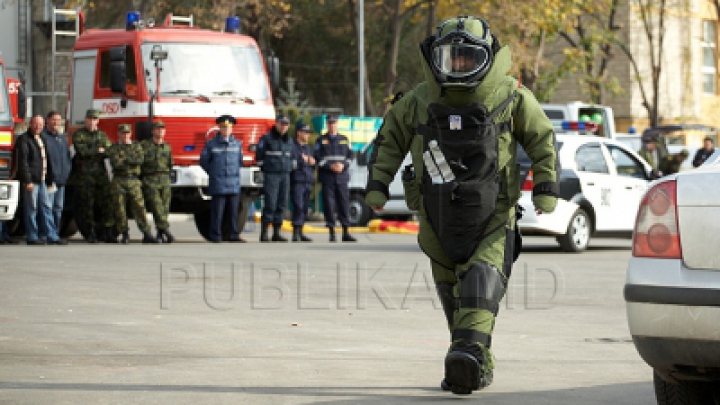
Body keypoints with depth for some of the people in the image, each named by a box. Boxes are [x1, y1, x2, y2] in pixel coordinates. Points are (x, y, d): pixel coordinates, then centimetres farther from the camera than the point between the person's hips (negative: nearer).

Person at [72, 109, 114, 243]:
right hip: (85, 173, -3)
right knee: (87, 203, -3)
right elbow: (81, 151, -12)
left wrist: (91, 152, -9)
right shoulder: (78, 135, 3)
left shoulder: (102, 135, 16)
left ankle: (108, 232, -1)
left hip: (101, 173, 3)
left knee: (106, 202, -3)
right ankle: (90, 234, 0)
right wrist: (98, 151, -4)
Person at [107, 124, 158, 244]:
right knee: (120, 208, -2)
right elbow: (115, 163, -10)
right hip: (119, 181, -1)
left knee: (139, 207, -7)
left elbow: (140, 160, -6)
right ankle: (125, 235, 5)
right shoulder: (113, 148, 8)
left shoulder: (137, 147, 14)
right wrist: (131, 160, -3)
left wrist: (124, 158, -6)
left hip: (134, 181, 1)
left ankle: (146, 234, -10)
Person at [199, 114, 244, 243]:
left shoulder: (237, 144, 10)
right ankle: (215, 236, 0)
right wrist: (213, 173, 7)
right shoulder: (211, 144, 0)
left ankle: (234, 235, 10)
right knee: (217, 211, -4)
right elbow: (203, 161, 8)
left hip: (234, 184, 3)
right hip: (218, 185, -3)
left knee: (233, 211, 5)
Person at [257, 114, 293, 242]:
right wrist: (265, 168, 0)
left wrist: (288, 168, 13)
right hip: (271, 175, -6)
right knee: (270, 205, -12)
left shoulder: (289, 140, 16)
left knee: (281, 205, 2)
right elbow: (259, 155, -1)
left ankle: (276, 233, 6)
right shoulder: (267, 138, -2)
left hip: (285, 175, 6)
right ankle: (264, 234, -11)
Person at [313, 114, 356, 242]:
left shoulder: (344, 140, 16)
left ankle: (346, 232, 2)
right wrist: (330, 166, -13)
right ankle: (332, 233, 0)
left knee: (344, 203, -1)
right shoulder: (321, 140, 8)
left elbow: (350, 156, 12)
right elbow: (317, 157, 0)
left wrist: (343, 165, -8)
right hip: (327, 177, -2)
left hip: (342, 176, 2)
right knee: (329, 204, -5)